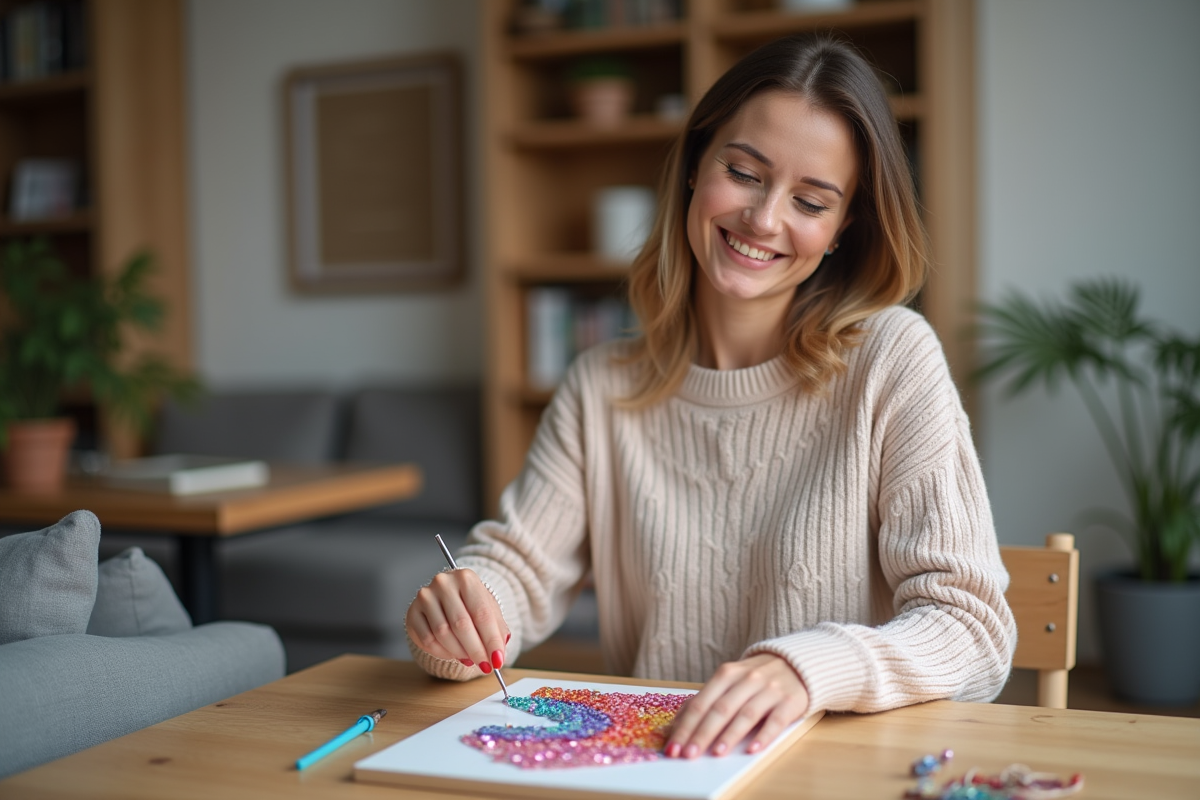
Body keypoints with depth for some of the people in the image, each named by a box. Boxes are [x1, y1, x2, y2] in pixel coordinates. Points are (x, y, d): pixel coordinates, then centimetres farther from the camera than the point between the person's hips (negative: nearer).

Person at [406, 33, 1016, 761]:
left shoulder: (891, 359, -8)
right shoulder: (603, 388, 6)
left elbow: (972, 631, -12)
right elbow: (517, 566, 4)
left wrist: (804, 669, -29)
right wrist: (457, 617, -19)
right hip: (646, 764, 3)